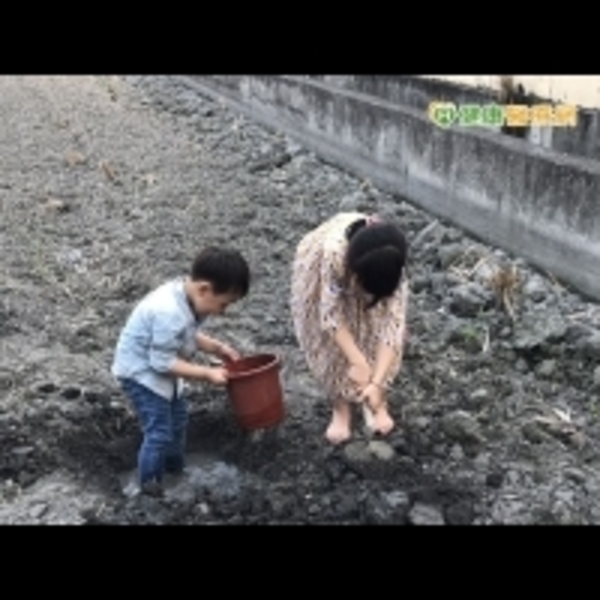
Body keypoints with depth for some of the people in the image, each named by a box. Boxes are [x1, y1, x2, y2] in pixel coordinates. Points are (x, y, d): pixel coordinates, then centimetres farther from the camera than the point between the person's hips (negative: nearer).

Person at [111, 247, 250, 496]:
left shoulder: (189, 299, -9)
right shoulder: (169, 313, -38)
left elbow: (189, 335, 8)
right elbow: (163, 362, -32)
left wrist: (217, 347, -6)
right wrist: (207, 373, -29)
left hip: (160, 367, 10)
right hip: (141, 372, -10)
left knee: (177, 420, 23)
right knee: (159, 432, -4)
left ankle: (175, 469, 42)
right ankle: (150, 482, 17)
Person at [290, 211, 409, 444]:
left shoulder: (392, 267, -37)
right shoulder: (334, 252, -45)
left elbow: (392, 325, -36)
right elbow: (331, 315, -37)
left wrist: (377, 382, -42)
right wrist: (357, 362, -41)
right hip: (319, 267, -1)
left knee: (373, 331, -10)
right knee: (330, 340, -7)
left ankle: (375, 401, 11)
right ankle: (341, 406, 10)